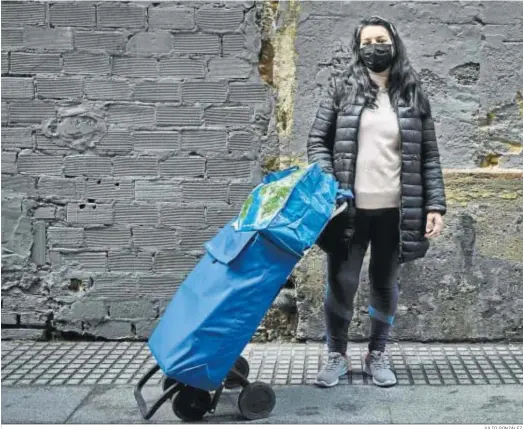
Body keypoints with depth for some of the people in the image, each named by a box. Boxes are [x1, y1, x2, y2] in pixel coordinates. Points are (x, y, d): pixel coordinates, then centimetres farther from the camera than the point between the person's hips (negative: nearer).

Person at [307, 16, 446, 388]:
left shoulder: (413, 95, 6)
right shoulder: (343, 89, 4)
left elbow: (428, 155, 6)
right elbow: (318, 140, 3)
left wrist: (435, 205, -3)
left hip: (394, 209, 1)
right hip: (350, 207, -1)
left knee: (386, 284, 12)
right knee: (341, 282, 3)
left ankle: (378, 355, 28)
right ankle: (337, 355, 21)